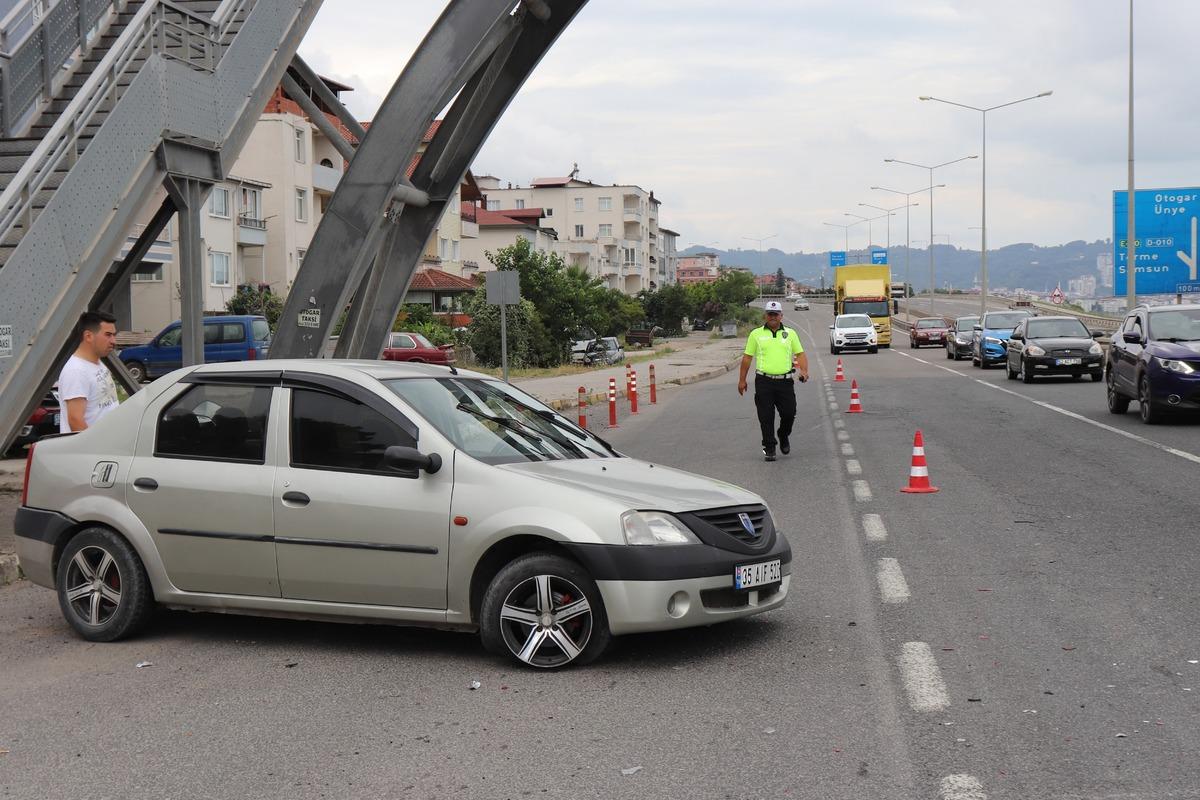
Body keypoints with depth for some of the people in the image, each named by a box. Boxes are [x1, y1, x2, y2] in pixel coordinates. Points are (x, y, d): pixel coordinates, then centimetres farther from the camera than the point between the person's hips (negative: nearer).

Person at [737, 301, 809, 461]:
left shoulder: (790, 333, 10)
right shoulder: (756, 334, 6)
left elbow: (800, 354, 9)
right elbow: (747, 357, 9)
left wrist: (804, 371, -9)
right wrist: (742, 380, 8)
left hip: (785, 381, 1)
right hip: (764, 382, -1)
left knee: (789, 414, 0)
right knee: (766, 417, -2)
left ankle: (783, 436, 30)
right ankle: (769, 448, 9)